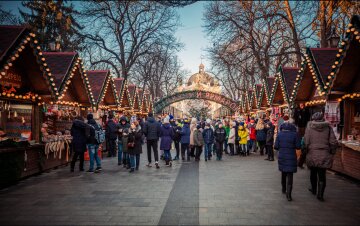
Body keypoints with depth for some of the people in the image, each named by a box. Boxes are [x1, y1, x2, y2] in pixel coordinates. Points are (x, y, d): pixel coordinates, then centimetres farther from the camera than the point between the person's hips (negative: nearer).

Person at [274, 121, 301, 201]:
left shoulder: (279, 134, -4)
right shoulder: (294, 134, -9)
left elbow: (276, 146, -4)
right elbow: (298, 146, -6)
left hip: (282, 157, 3)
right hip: (291, 157, -3)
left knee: (283, 173, 21)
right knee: (290, 175, -1)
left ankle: (284, 189, 35)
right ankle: (288, 194, -9)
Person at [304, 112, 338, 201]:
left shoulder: (310, 126, -5)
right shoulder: (327, 127, -1)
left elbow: (306, 141, -8)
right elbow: (333, 142, -4)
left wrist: (305, 152, 5)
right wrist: (332, 153, 10)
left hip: (312, 154, 0)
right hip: (324, 155, 0)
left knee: (313, 172, 19)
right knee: (322, 175, 6)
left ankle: (314, 190, 36)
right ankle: (320, 194, -1)